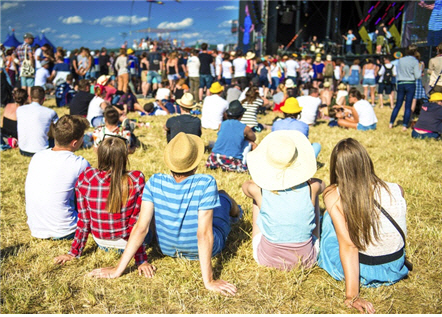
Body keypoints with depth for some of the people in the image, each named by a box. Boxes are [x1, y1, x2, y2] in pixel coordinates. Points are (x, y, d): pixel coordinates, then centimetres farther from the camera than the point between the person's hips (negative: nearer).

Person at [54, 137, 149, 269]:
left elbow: (83, 220, -8)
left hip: (101, 243, 3)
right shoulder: (136, 180, -23)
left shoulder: (85, 179, -16)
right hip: (126, 244, -3)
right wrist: (141, 260, -11)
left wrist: (73, 252, 5)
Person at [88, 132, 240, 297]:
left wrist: (118, 270, -16)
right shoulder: (206, 184, -32)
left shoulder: (155, 183, -23)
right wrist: (208, 281, -27)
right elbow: (204, 234, -33)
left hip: (168, 249, 3)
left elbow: (141, 228, -23)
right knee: (222, 195, 23)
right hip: (204, 251, -3)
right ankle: (235, 212, 61)